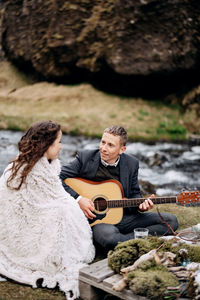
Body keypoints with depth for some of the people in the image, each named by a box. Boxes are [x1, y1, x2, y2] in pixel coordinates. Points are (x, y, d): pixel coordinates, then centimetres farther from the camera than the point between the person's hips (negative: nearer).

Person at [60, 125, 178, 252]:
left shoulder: (131, 163, 3)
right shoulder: (84, 157, -6)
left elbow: (134, 193, 13)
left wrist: (140, 206, -9)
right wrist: (78, 198, -19)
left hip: (124, 216, 5)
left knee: (171, 221, -7)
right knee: (108, 234, -41)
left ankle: (125, 239, -18)